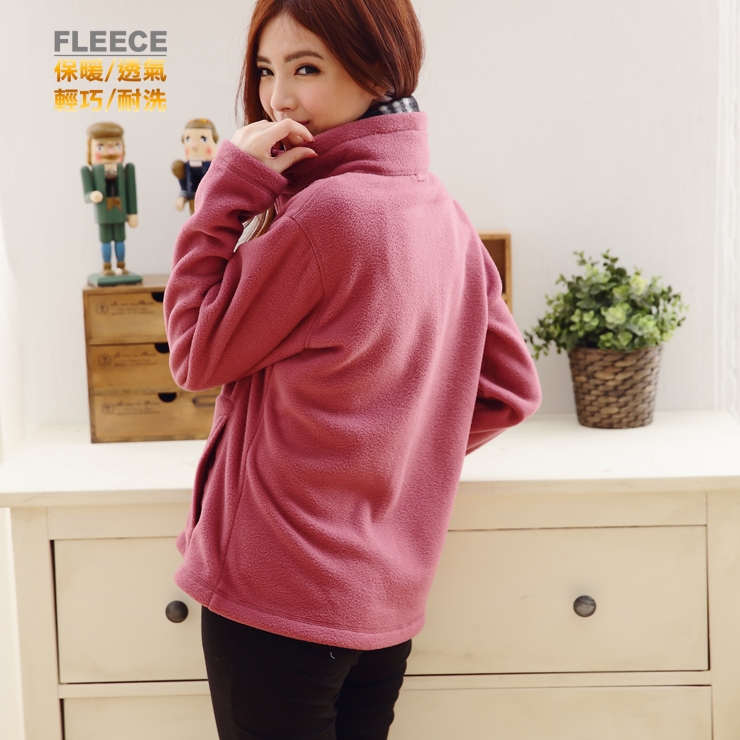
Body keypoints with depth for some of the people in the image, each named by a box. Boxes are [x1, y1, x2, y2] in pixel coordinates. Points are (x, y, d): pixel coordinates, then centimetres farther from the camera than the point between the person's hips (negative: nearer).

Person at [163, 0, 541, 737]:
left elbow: (196, 357, -10)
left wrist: (227, 187, -10)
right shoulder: (444, 215, 4)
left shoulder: (324, 210, -20)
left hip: (273, 597, -7)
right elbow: (510, 389, 11)